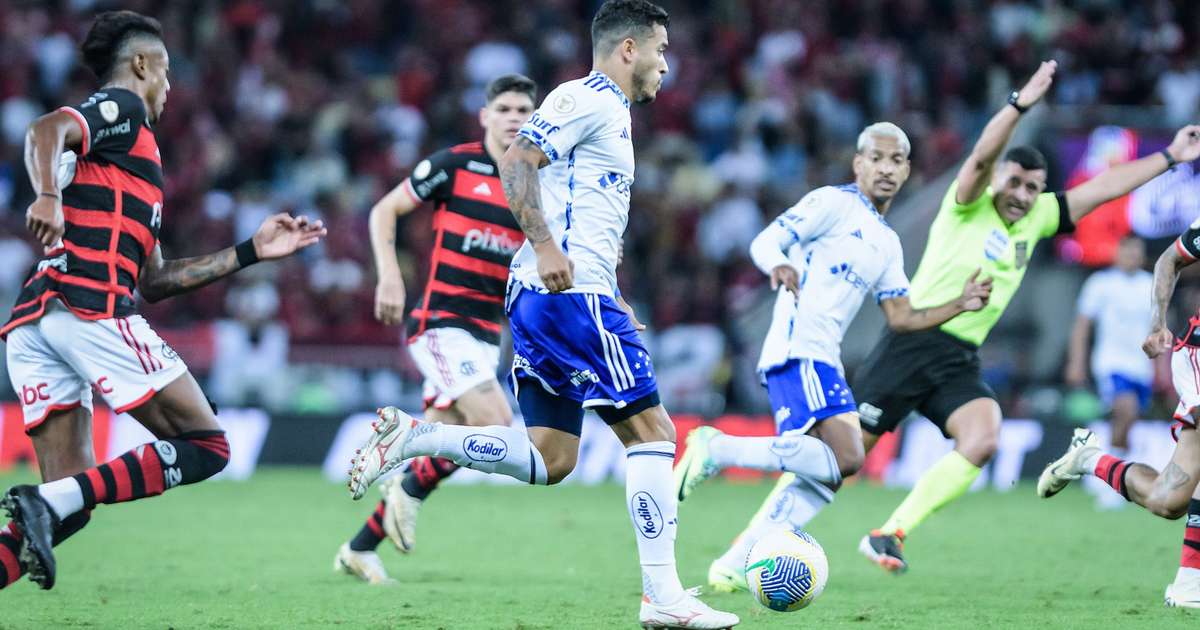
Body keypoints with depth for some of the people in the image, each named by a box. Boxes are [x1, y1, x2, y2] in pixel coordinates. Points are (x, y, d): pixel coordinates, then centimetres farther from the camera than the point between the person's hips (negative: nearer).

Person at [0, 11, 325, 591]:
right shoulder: (123, 108, 6)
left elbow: (152, 280, 32)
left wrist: (251, 252, 33)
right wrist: (47, 196, -32)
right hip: (89, 309, -9)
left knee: (70, 504, 7)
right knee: (204, 446, -3)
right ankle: (48, 500, -18)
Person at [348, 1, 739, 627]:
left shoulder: (608, 112, 24)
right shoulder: (587, 99, -6)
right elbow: (516, 162, -18)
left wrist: (610, 302, 26)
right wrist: (545, 247, -27)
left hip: (538, 296, 10)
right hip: (570, 293, -10)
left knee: (547, 460, 7)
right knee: (652, 430, -8)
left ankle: (411, 437, 2)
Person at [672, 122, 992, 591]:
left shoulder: (887, 244, 23)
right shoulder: (832, 203, 0)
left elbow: (901, 319, 24)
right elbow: (765, 241, -7)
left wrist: (960, 305, 12)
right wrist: (779, 265, -30)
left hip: (823, 359, 9)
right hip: (798, 351, -9)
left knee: (825, 475, 4)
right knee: (845, 457, -23)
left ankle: (734, 567, 5)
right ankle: (718, 449, -16)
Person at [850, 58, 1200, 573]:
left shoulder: (1036, 219, 12)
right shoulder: (967, 207, -4)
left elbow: (1102, 188, 13)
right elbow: (982, 157, -23)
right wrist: (1021, 103, -35)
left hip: (960, 363, 5)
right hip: (912, 343, -5)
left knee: (982, 440, -21)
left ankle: (890, 534, -14)